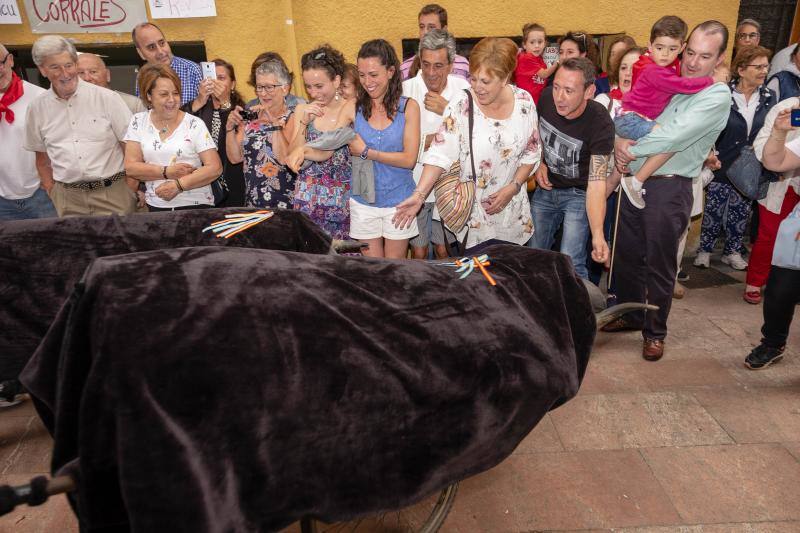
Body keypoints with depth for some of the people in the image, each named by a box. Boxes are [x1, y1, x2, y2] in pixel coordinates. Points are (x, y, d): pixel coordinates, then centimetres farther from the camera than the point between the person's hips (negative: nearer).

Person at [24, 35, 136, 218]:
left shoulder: (107, 98, -4)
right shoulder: (37, 108, 7)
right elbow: (42, 158, 16)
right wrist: (52, 192, 9)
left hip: (113, 191, -2)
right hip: (67, 197, 3)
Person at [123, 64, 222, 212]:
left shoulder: (195, 124, -1)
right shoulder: (138, 122, 7)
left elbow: (215, 168, -8)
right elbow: (130, 167, 2)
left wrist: (178, 185, -15)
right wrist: (167, 172, -11)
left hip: (195, 206, -2)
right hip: (155, 207, 3)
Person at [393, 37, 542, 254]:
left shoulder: (524, 101, -3)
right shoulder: (461, 104, -14)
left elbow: (532, 152, 4)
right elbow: (440, 153, -19)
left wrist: (512, 188, -9)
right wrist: (419, 194, -30)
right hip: (473, 211, -3)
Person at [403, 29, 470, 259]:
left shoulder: (462, 88, -3)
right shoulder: (406, 90, -12)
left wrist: (447, 110, -18)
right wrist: (426, 142, -23)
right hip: (416, 185, -2)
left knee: (444, 251, 15)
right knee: (419, 253, 11)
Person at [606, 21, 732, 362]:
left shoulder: (717, 96, -8)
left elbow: (675, 136, -20)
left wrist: (631, 150, -10)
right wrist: (622, 146, -7)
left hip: (668, 189, -6)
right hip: (632, 181, 6)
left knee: (659, 264, 4)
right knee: (626, 255, 15)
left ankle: (655, 332, 22)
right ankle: (630, 315, 35)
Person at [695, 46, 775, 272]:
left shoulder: (768, 98, 1)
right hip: (722, 166, -4)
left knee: (741, 212, 14)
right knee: (713, 210, 6)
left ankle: (732, 251, 30)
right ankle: (704, 250, 24)